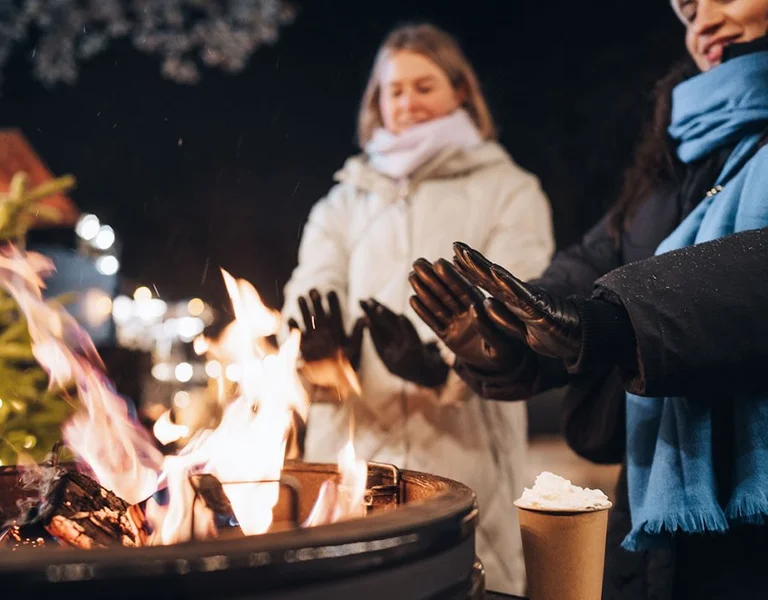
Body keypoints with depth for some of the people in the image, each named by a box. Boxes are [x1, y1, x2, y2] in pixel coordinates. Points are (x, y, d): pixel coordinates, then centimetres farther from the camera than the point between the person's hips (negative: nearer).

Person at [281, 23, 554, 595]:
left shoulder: (510, 192, 8)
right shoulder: (345, 201, 19)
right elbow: (311, 289, 4)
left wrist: (440, 365, -27)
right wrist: (320, 343, -20)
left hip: (466, 454, -2)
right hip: (354, 452, 3)